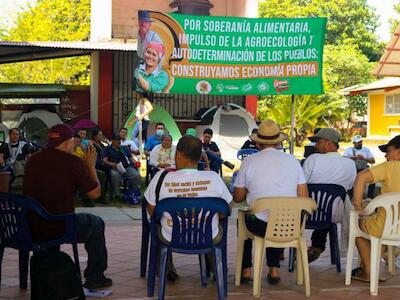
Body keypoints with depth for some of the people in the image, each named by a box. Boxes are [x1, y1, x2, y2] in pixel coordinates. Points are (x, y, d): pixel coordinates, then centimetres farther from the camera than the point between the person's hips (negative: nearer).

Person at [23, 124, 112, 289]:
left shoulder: (33, 159, 6)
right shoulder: (74, 162, -10)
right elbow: (95, 193, -3)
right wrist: (91, 166, 11)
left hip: (29, 228, 6)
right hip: (58, 228, -5)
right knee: (96, 223, 21)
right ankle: (94, 277, 26)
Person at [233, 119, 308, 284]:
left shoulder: (249, 161, -5)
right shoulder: (292, 160, 2)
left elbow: (238, 198, 2)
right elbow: (304, 197, 1)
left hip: (260, 225, -2)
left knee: (244, 220, 32)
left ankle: (246, 269, 32)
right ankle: (274, 269, 32)